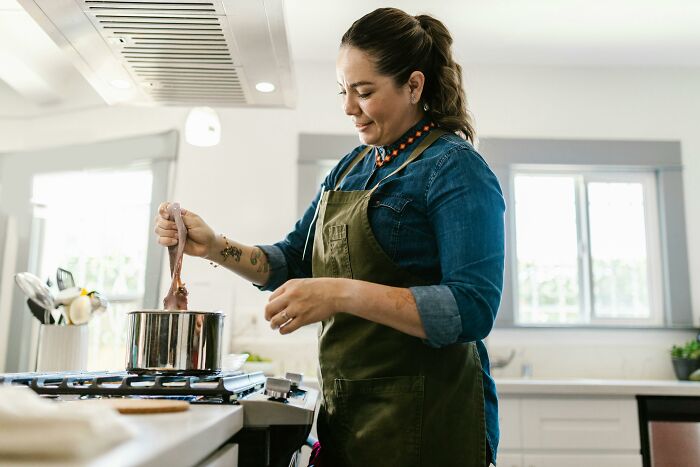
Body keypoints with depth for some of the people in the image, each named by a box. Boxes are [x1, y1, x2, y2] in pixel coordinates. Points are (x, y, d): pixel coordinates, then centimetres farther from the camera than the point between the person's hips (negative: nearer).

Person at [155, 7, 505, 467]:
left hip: (424, 419, -7)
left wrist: (344, 294, -32)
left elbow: (473, 310, -23)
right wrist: (215, 247, -1)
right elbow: (292, 262, 15)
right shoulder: (352, 167, 10)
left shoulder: (454, 168, -13)